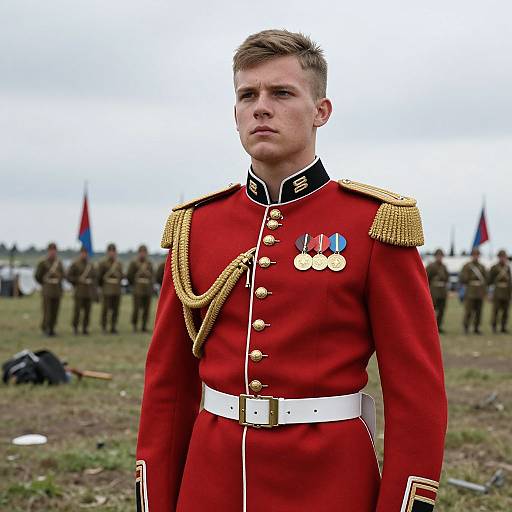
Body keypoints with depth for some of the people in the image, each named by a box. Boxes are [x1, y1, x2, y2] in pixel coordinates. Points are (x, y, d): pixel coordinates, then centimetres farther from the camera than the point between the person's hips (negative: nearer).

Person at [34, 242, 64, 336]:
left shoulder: (59, 263, 8)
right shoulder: (43, 263, -6)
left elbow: (62, 275, 20)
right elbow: (37, 276, 0)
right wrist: (45, 284, 10)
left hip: (57, 291, 4)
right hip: (47, 291, -4)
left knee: (55, 311, 4)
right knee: (47, 311, -7)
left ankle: (51, 329, 13)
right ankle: (44, 328, 7)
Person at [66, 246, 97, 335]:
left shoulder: (91, 265, 13)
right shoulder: (75, 264, 0)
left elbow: (94, 278, 17)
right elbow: (68, 276, -3)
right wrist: (78, 280, -11)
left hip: (89, 292, 4)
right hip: (79, 292, -4)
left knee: (87, 311, 2)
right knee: (77, 310, -6)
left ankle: (85, 328, 7)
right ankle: (75, 327, 4)